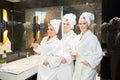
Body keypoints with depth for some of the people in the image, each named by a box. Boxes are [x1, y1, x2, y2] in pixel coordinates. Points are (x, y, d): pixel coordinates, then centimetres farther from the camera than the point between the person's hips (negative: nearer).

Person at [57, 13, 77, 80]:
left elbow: (74, 51, -19)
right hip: (60, 64, 7)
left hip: (67, 64, -7)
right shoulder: (64, 36, 14)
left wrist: (66, 58, -25)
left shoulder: (73, 36, -10)